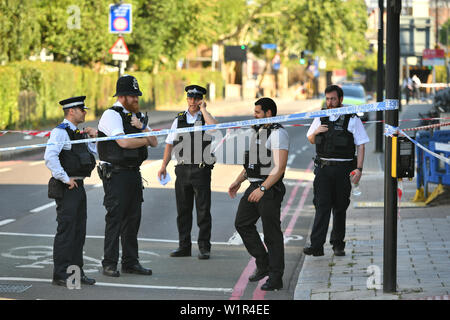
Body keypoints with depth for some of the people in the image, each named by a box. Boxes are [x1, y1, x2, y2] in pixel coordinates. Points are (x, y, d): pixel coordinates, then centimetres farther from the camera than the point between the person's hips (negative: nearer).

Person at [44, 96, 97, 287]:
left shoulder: (77, 133, 17)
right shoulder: (60, 132, -12)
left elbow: (92, 155, 29)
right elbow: (50, 157, -25)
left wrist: (93, 138, 14)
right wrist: (65, 179, -21)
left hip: (78, 187, 9)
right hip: (66, 190, -9)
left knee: (79, 232, 12)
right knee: (66, 231, -7)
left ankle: (77, 272, 20)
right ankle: (60, 276, -3)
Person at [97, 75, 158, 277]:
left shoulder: (138, 116, 14)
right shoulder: (111, 115, -11)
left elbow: (154, 142, 10)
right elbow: (124, 142, -23)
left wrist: (142, 127, -8)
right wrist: (145, 140, -5)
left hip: (134, 173, 8)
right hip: (115, 174, -8)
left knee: (133, 218, 10)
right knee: (115, 218, -8)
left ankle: (130, 262, 17)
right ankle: (109, 264, -3)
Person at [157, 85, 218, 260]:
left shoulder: (207, 117, 3)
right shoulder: (179, 120, 12)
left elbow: (214, 126, -22)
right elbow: (170, 144, 14)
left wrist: (203, 109, -12)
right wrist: (164, 166, 8)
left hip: (201, 170, -3)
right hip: (182, 169, 3)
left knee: (203, 211, -2)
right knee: (183, 210, 7)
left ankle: (204, 247, 5)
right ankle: (184, 246, 15)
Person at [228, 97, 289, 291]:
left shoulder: (278, 134, -14)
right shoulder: (258, 131, 16)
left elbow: (280, 168, -21)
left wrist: (262, 189, -26)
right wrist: (238, 181, 16)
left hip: (270, 190, -9)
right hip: (254, 187, 9)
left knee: (272, 234, -3)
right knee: (242, 224, 9)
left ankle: (275, 278, 4)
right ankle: (263, 264, 19)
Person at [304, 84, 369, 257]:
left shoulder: (352, 120, 0)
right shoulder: (321, 118, 10)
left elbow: (360, 146, -1)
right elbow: (311, 140, 21)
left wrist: (359, 169, -10)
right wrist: (315, 133, -2)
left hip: (343, 169, -2)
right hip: (323, 168, 2)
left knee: (340, 207, 6)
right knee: (322, 205, -9)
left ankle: (338, 244, 19)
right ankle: (316, 246, -16)